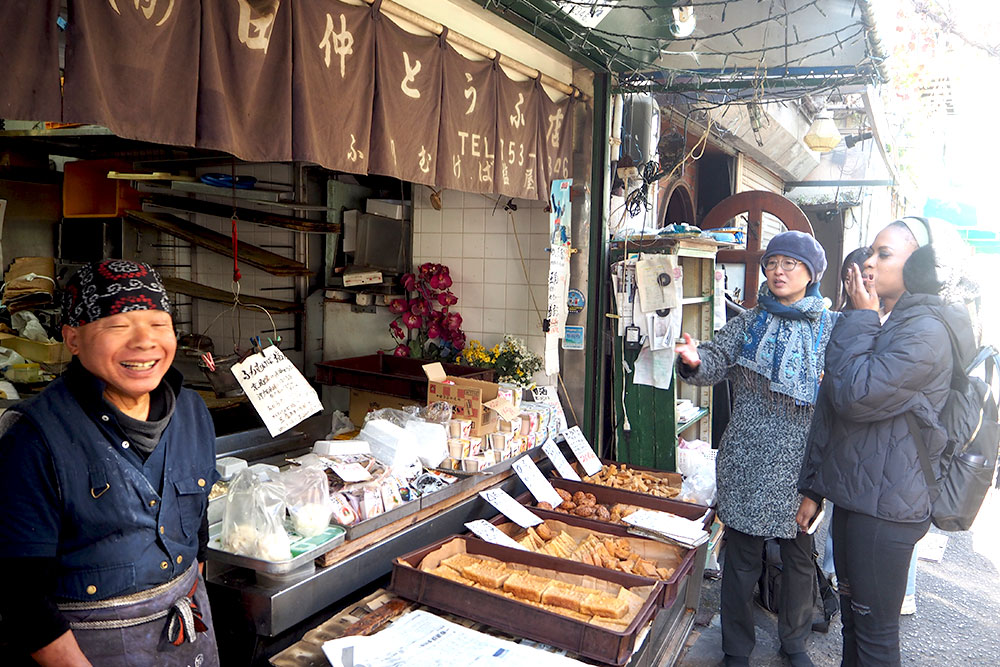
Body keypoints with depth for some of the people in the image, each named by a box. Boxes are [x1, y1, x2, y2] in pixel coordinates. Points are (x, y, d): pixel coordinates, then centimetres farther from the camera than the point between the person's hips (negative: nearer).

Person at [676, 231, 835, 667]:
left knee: (800, 557, 14)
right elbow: (716, 361, -7)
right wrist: (695, 360, -29)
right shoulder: (748, 324, 5)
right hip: (748, 463, 0)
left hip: (803, 464, 1)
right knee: (742, 558, 7)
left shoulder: (830, 328, 4)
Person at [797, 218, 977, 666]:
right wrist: (814, 487, 16)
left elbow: (855, 397, -25)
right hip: (851, 494, 9)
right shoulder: (876, 325, 14)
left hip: (885, 506, -9)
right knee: (852, 616, 20)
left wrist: (860, 318, -14)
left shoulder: (925, 331, -16)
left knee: (874, 631, 5)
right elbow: (830, 412, 15)